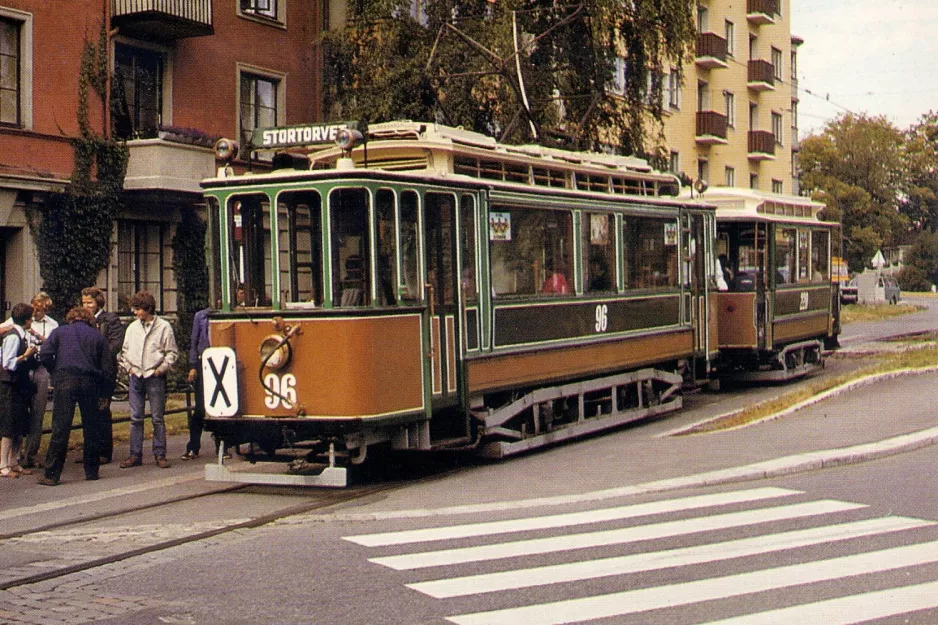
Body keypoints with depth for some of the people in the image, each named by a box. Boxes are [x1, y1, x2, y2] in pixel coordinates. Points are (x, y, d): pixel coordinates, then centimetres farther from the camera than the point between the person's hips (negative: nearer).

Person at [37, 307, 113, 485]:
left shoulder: (60, 332, 12)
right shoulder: (98, 336, 15)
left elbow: (45, 355, -2)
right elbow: (107, 368, 10)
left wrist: (55, 372, 14)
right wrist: (104, 393, 20)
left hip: (65, 381, -1)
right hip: (90, 383, 1)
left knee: (60, 428, -3)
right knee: (92, 428, 12)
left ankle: (51, 474, -3)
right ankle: (91, 471, 18)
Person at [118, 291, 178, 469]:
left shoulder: (164, 327, -2)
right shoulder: (132, 327, 9)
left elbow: (171, 352, 1)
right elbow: (124, 350, 17)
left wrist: (162, 369, -8)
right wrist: (127, 367, 5)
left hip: (155, 377, -3)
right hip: (136, 377, 3)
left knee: (157, 418, 1)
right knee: (135, 418, 4)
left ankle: (160, 455, 7)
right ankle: (135, 455, 9)